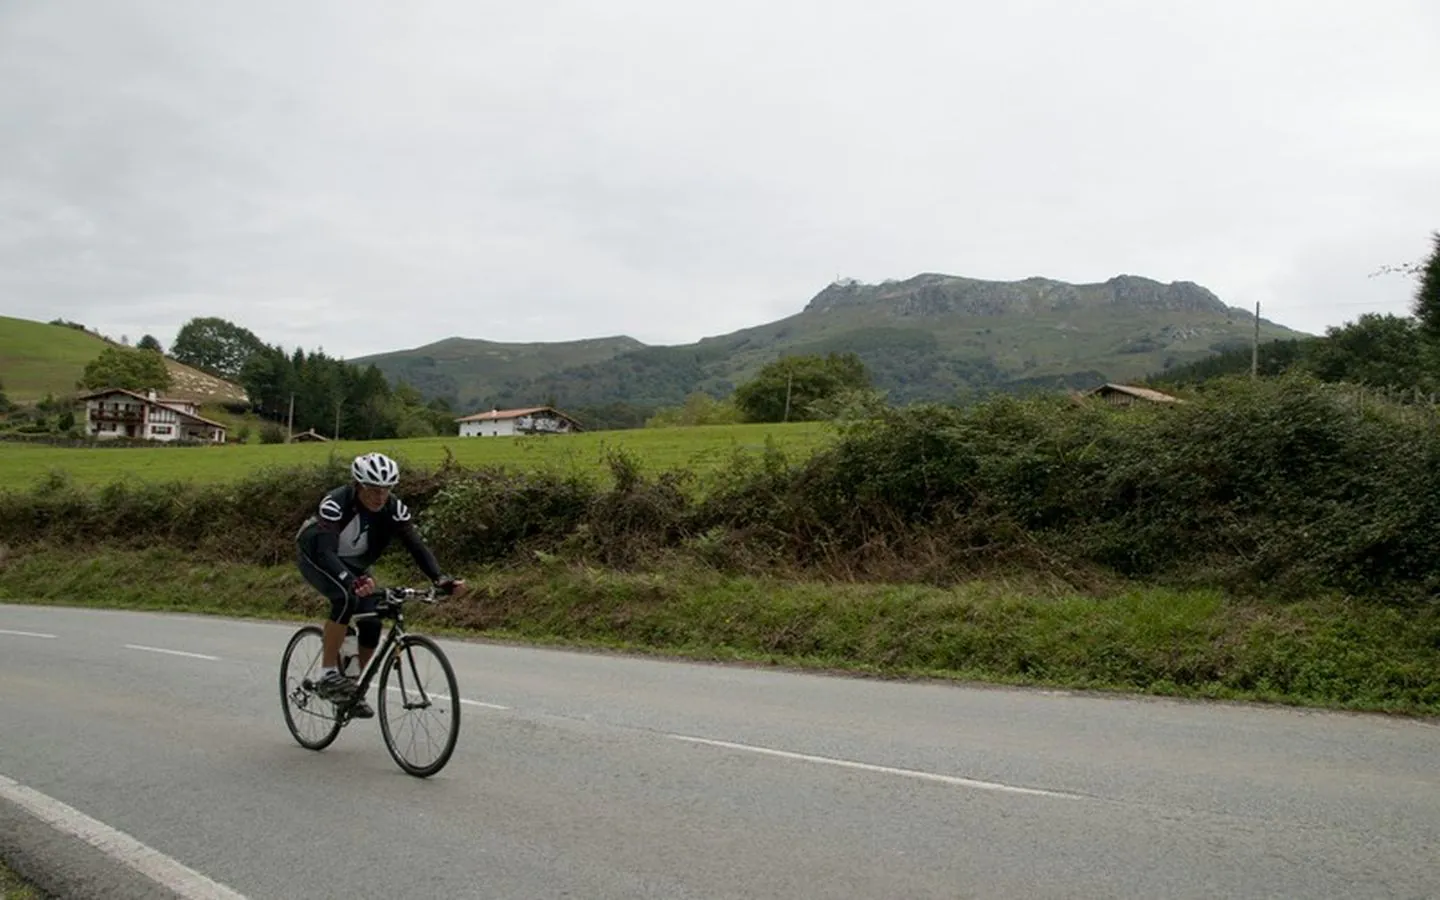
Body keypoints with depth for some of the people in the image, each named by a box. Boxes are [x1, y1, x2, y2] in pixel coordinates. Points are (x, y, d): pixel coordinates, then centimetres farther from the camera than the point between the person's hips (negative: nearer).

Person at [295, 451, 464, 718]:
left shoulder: (394, 508, -24)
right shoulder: (336, 504, -36)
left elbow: (416, 545, -28)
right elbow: (326, 551, -46)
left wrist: (440, 579, -45)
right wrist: (351, 582, -64)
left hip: (354, 564, 5)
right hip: (317, 558, -4)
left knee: (371, 624, -12)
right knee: (346, 598, -34)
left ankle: (357, 691, 9)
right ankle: (327, 675, -21)